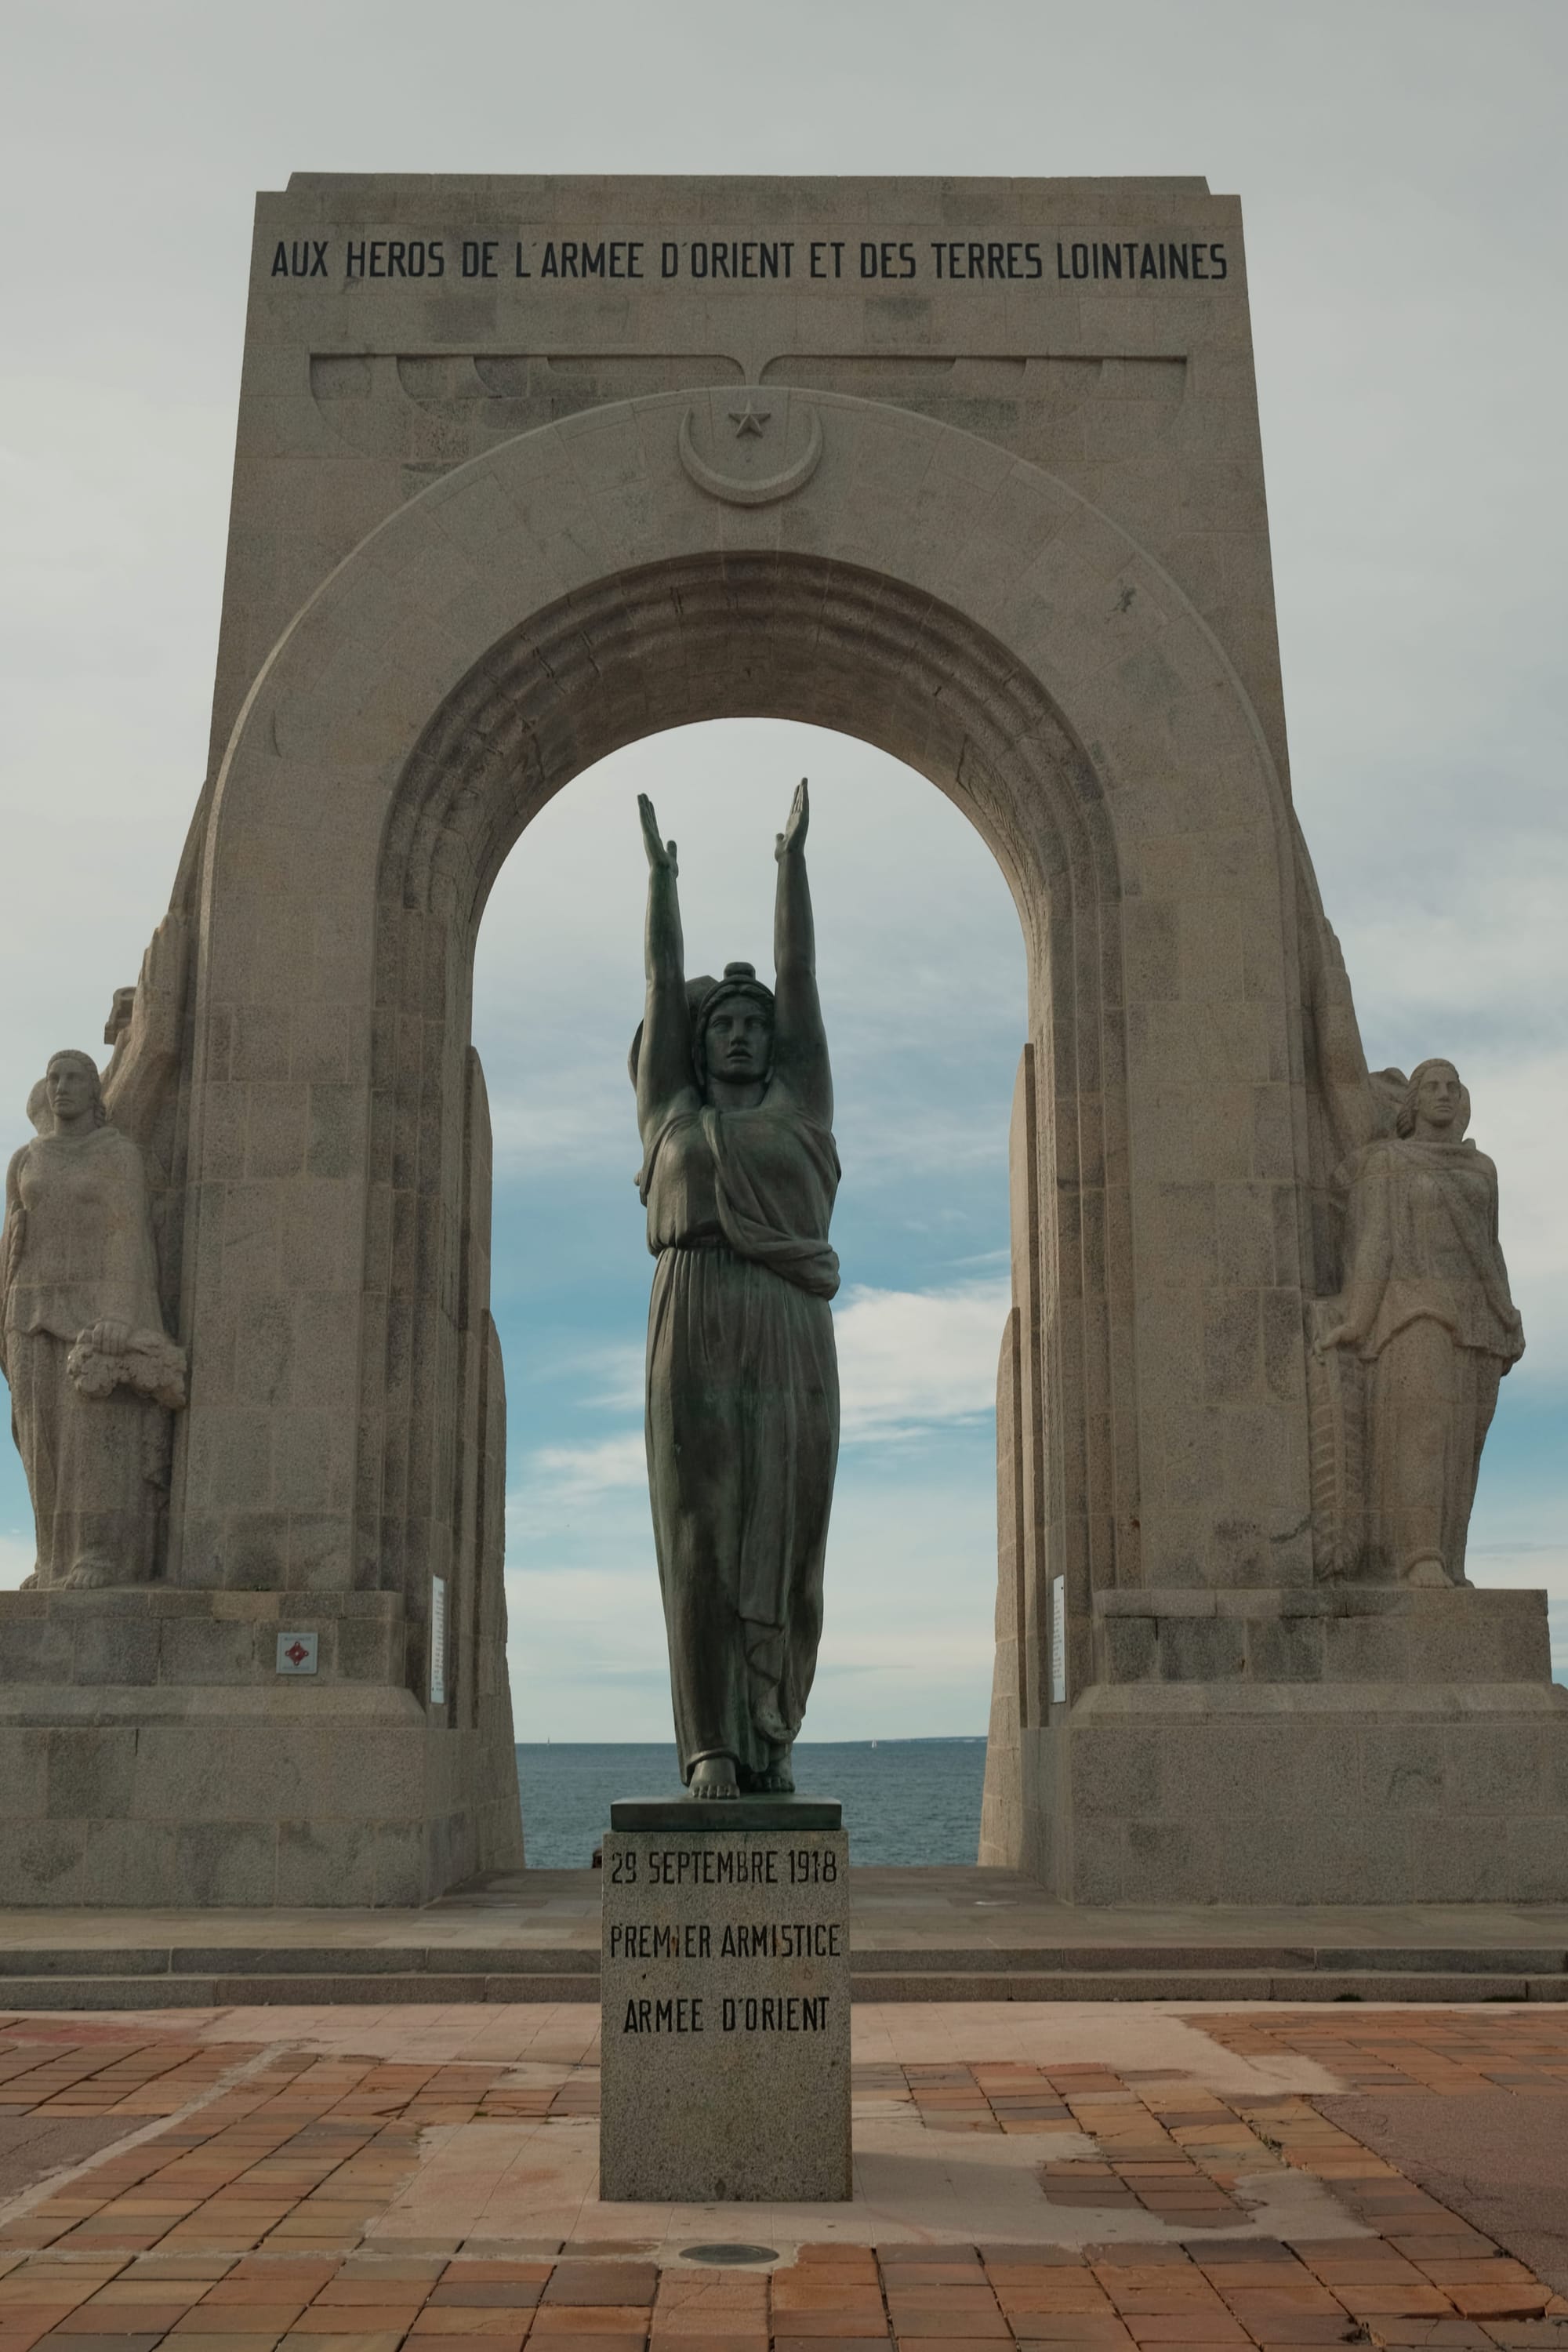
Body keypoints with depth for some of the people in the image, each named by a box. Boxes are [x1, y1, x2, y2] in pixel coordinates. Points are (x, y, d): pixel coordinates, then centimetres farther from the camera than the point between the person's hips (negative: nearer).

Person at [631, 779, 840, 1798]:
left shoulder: (800, 1105, 17)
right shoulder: (672, 1111, 17)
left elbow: (801, 977, 18)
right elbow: (664, 982, 19)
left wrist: (793, 860, 21)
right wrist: (661, 873, 22)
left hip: (791, 1340, 1)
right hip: (695, 1334, -1)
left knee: (785, 1540, 0)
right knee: (702, 1537, -4)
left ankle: (772, 1737, 6)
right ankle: (713, 1746, -4)